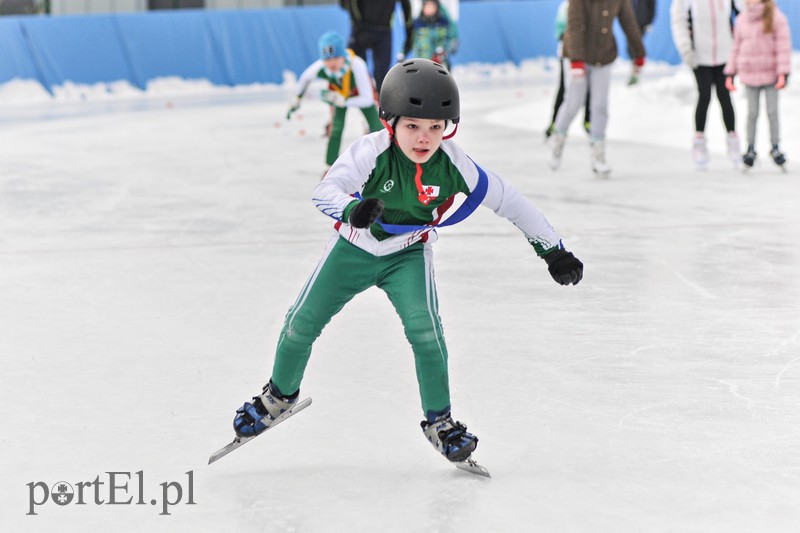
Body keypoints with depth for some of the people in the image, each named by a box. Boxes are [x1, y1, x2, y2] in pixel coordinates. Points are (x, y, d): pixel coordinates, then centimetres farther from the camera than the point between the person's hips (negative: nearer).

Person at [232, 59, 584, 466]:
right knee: (302, 322, 5)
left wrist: (553, 251, -11)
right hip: (353, 247, 0)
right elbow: (324, 192, -41)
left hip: (408, 254, 0)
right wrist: (352, 209, -64)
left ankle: (439, 422, -1)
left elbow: (507, 201, -16)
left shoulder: (452, 165, -25)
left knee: (424, 328, -21)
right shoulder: (371, 152, -31)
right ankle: (280, 394, 35)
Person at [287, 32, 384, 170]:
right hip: (338, 91, 1)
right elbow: (305, 78, -10)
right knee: (336, 127, -18)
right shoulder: (319, 67, -37)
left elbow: (368, 100, -42)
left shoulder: (357, 65, -46)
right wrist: (297, 99, 2)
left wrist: (344, 101, -54)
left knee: (377, 127, -3)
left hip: (360, 92, -1)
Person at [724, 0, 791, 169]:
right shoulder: (742, 20, 5)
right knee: (752, 113, 4)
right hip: (749, 75, 3)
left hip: (770, 74, -2)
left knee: (772, 112, 2)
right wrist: (730, 74, 9)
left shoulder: (777, 18, -7)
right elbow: (736, 48, 11)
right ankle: (750, 149, 14)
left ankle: (775, 148, 15)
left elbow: (783, 47, -9)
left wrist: (783, 74, -16)